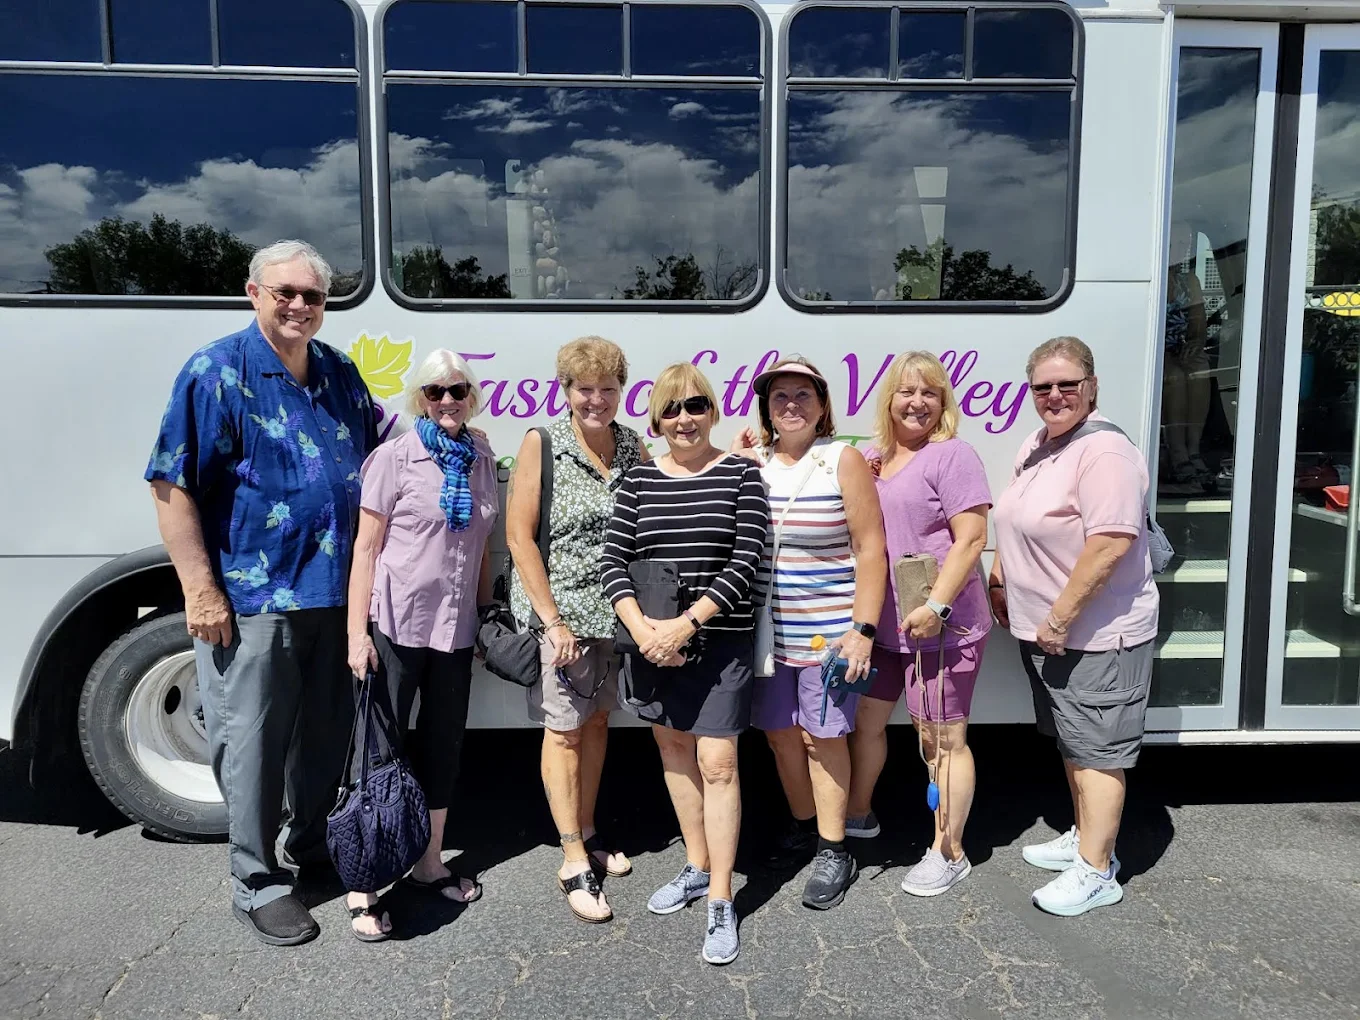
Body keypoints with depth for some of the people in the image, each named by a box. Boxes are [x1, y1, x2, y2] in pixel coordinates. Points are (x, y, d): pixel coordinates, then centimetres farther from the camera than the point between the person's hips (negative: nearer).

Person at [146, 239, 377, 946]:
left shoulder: (341, 374, 9)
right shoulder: (217, 372, -8)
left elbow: (371, 473, 19)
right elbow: (172, 486, -11)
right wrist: (200, 588, -16)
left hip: (336, 593, 6)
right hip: (249, 597, -5)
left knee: (327, 730, 17)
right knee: (253, 739, 5)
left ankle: (313, 842, 39)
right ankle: (256, 881, 22)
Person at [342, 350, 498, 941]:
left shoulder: (481, 459, 7)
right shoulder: (394, 458, -6)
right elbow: (366, 547, -8)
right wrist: (357, 632, -12)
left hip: (455, 628, 5)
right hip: (395, 625, -5)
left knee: (443, 743, 15)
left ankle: (428, 863, 33)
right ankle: (363, 886, 15)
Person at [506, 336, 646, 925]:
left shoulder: (634, 448, 4)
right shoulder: (541, 446, -8)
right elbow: (519, 536, -10)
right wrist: (552, 620, -13)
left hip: (614, 611, 4)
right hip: (558, 611, -4)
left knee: (597, 720, 14)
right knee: (563, 729, 3)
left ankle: (587, 833, 32)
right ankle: (574, 863, 14)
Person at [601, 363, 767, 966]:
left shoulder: (741, 474, -3)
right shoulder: (639, 479, 5)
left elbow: (745, 561, -11)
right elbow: (613, 559, 0)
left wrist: (687, 623, -18)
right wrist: (641, 627, -14)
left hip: (720, 641, -4)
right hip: (652, 639, 4)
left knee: (717, 764, -4)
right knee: (674, 752, 16)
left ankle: (720, 902, 9)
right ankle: (696, 867, 35)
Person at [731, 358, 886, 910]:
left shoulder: (843, 460, -6)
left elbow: (870, 547, -9)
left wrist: (862, 628, -14)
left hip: (828, 630, -4)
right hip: (767, 629, 4)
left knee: (823, 735, 4)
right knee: (780, 733, 14)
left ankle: (833, 850, 21)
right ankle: (803, 825, 36)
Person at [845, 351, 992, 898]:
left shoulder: (952, 456, -9)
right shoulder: (871, 458, 11)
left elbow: (971, 538, -16)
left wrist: (935, 605, -22)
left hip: (939, 625, -7)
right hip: (882, 623, 7)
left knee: (941, 738, 4)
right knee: (866, 720, 18)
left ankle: (948, 853, 20)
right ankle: (858, 815, 41)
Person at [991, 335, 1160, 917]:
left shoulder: (1104, 451, -20)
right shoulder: (1038, 444, 9)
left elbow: (1111, 542, -29)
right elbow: (1018, 523, 22)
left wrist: (1060, 618, -25)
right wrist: (1001, 579, 18)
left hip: (1096, 635, -9)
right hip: (1043, 630, 10)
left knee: (1095, 752, 2)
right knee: (1071, 744, 21)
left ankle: (1096, 873, 14)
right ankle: (1085, 836, 38)